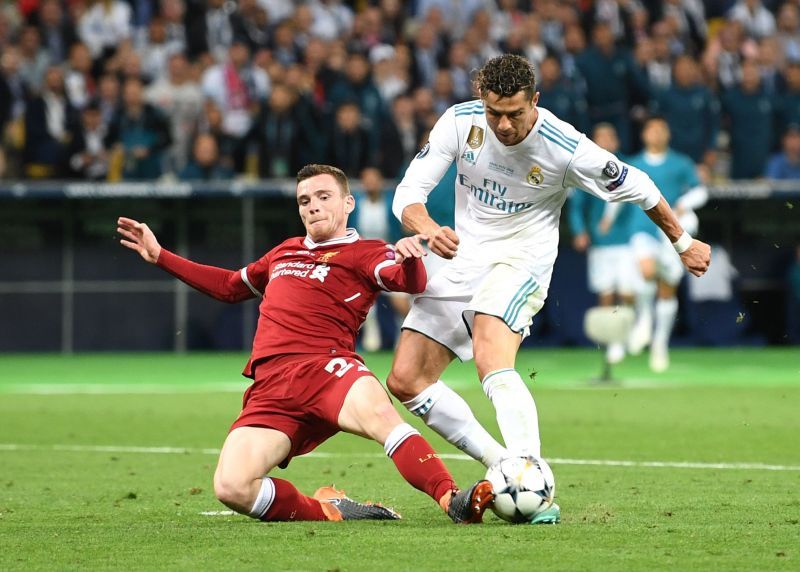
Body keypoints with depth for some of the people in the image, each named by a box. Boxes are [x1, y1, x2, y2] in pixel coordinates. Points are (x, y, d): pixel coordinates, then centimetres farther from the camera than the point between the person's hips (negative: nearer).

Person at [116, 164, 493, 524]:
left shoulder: (364, 253, 12)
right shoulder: (285, 252, 31)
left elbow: (411, 283, -10)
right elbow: (230, 286, 47)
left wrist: (408, 258, -34)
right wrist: (160, 256, 47)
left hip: (324, 368, -4)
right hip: (270, 386, 4)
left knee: (378, 412, -41)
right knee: (231, 488, -24)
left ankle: (453, 500, -46)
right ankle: (325, 512, -9)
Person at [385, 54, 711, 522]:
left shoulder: (565, 147, -19)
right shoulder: (459, 122, -11)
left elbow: (637, 187, -3)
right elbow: (408, 193, -9)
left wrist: (683, 243, 10)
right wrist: (429, 231, -32)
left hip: (523, 258, -5)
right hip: (464, 258, 6)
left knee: (491, 359, -34)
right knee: (405, 380, -2)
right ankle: (501, 466, 4)